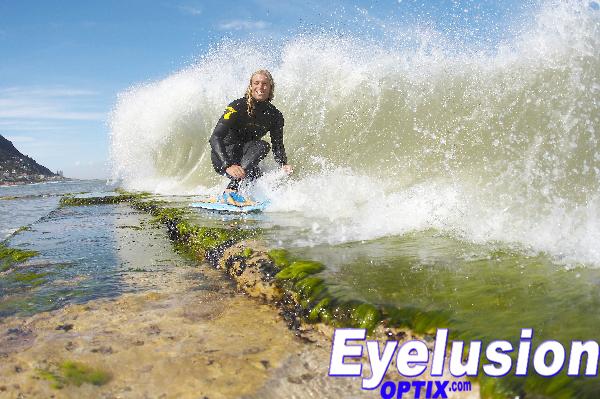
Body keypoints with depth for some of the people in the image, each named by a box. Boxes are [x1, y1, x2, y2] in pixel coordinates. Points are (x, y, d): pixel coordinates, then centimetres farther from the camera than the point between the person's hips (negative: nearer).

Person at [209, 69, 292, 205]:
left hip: (245, 158, 6)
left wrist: (283, 165, -25)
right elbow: (215, 138, -26)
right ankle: (230, 191, -37)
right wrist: (228, 165, -41)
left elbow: (277, 146, -2)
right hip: (222, 156, -6)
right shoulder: (238, 107, -18)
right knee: (262, 145, -30)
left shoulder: (275, 115, -1)